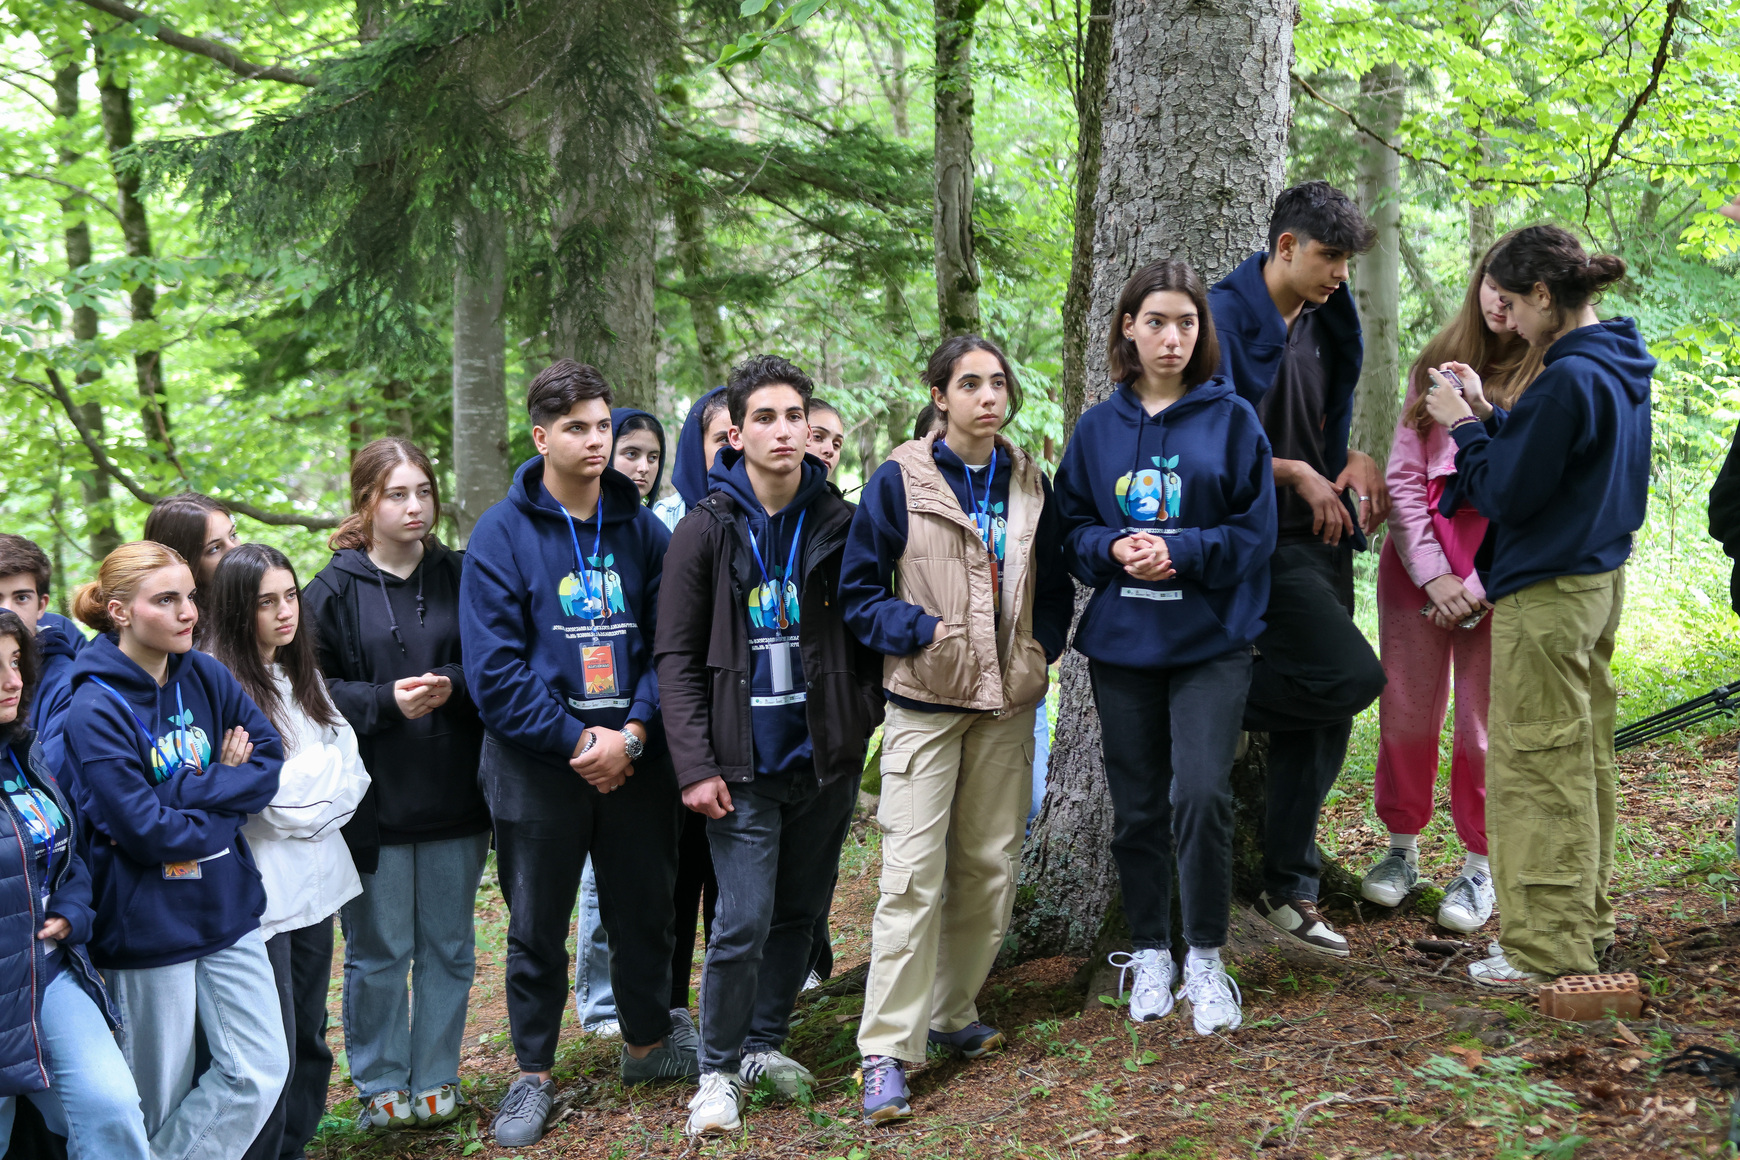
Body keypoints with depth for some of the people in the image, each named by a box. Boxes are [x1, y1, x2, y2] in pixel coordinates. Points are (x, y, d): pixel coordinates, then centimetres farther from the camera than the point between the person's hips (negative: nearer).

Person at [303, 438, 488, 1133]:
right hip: (372, 801, -3)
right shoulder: (334, 591, -2)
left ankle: (436, 1081, 23)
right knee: (378, 952, 5)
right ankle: (380, 1087, 19)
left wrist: (452, 685, -14)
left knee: (449, 947, 10)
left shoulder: (462, 576, 5)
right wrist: (385, 702, -17)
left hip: (455, 797, 3)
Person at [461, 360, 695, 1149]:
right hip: (537, 770, -3)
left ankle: (648, 1043, 35)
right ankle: (533, 1075, 22)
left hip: (636, 762, 3)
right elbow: (495, 668, -11)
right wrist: (575, 742, -16)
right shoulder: (503, 533, -6)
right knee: (538, 928, 8)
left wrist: (632, 734, -13)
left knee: (644, 911, 15)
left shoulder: (642, 529, 4)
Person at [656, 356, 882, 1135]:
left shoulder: (839, 523, 4)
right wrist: (695, 764, -10)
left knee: (800, 911, 13)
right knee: (742, 922, -6)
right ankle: (720, 1069, 10)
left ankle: (766, 1042, 30)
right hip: (743, 762, -3)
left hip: (823, 754, 3)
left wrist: (863, 725, 2)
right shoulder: (705, 530, -4)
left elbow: (864, 636, 11)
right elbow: (676, 657, -4)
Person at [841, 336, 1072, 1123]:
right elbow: (859, 591, -2)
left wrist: (1040, 646, 3)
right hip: (925, 704, -5)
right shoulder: (899, 481, -5)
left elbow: (1055, 585, 19)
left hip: (1006, 704, 5)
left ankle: (953, 1014, 26)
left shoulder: (1029, 485, 9)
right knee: (914, 874, -11)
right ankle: (887, 1051, -7)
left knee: (990, 866, 10)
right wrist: (921, 630, -14)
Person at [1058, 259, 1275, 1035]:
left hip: (1211, 640, -3)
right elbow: (1072, 528, 9)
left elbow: (1255, 529, -3)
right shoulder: (1097, 427, 6)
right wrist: (1115, 550, -12)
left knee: (1201, 794, -13)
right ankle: (1150, 955, 24)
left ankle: (1205, 961, 3)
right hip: (1121, 642, 3)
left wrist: (1179, 550, -17)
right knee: (1137, 806, 9)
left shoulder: (1231, 419, -1)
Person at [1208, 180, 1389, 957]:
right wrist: (1297, 472, -11)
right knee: (1351, 675, -24)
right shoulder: (1227, 316, -11)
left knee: (1321, 715, 7)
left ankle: (1289, 891, 17)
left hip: (1320, 539, 8)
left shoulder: (1324, 323, 14)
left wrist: (1356, 459, 5)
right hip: (1261, 540, -8)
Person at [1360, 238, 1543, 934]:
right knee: (1406, 713, 8)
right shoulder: (1438, 364, 9)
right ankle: (1402, 849, 26)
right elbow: (1403, 476, 5)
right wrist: (1432, 574, -6)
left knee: (1486, 724, 2)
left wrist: (1479, 584, -12)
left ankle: (1479, 867, 18)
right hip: (1418, 561, 3)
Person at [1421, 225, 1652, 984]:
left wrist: (1462, 426, -5)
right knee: (1585, 758, 16)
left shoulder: (1569, 380, -21)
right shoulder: (1621, 369, 9)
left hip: (1547, 596, -10)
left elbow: (1505, 492, -18)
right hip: (1600, 579, 10)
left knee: (1537, 765, -2)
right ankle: (1586, 919, 26)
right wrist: (1485, 415, 7)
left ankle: (1546, 944, 4)